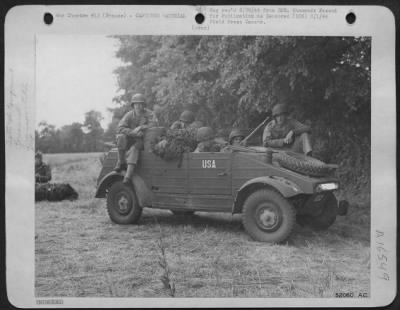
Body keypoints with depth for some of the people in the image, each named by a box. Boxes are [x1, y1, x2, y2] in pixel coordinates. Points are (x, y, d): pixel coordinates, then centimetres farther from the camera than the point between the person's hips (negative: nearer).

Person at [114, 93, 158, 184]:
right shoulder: (129, 115, -1)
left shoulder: (149, 114, -1)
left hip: (142, 141, -2)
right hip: (130, 140, 2)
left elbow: (154, 123, -19)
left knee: (134, 149, -35)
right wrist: (133, 132, -26)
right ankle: (121, 162, -20)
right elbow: (120, 128, -12)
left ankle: (128, 175, -44)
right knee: (120, 137, -29)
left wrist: (141, 127, -24)